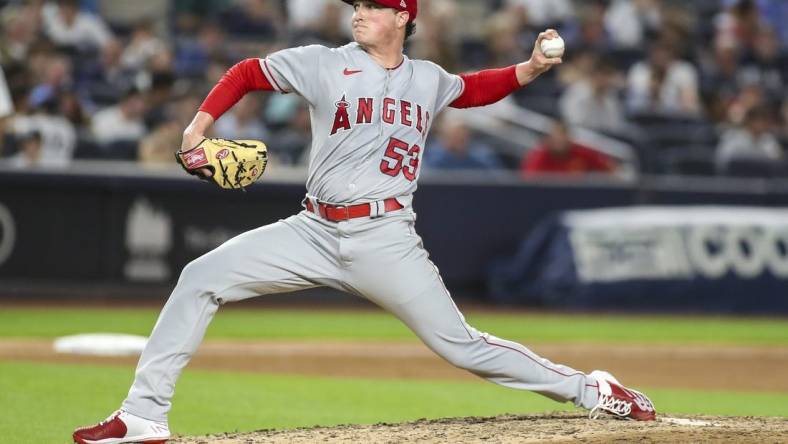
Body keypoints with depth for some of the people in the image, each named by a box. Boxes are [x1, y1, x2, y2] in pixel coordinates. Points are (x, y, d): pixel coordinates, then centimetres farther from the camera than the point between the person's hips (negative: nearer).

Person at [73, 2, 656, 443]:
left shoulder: (428, 80, 9)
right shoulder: (324, 65, 1)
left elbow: (475, 89, 28)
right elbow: (246, 73, 8)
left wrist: (534, 68, 13)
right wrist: (200, 126, -4)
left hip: (386, 240, -1)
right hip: (315, 231, 1)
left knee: (459, 343, -7)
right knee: (202, 278, -12)